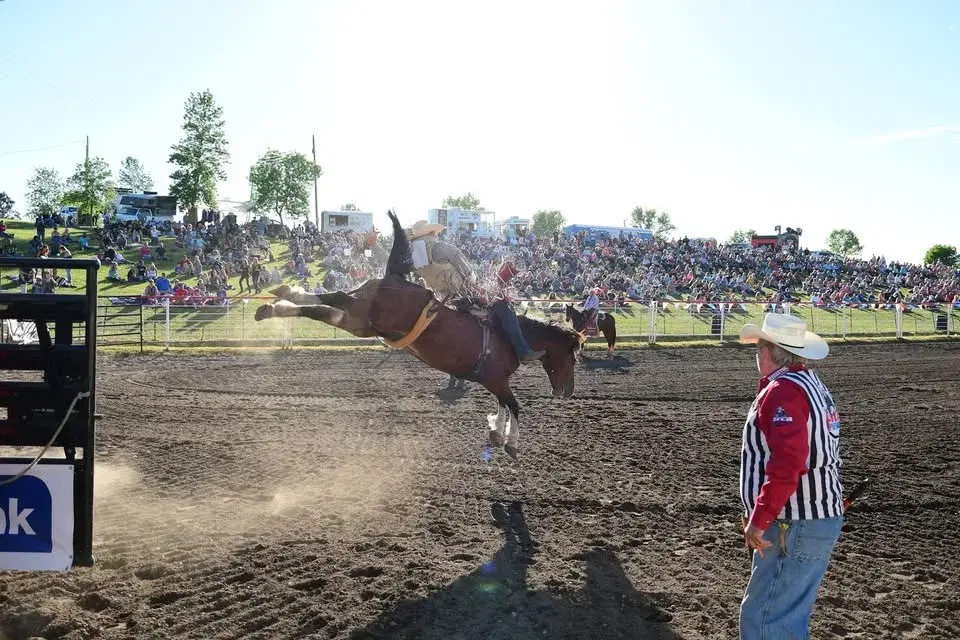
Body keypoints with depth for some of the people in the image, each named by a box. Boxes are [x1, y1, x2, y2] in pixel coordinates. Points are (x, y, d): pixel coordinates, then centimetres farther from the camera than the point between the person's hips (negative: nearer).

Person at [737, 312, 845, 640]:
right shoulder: (811, 384, 15)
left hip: (794, 527, -10)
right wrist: (760, 513, 22)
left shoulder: (783, 391, -18)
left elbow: (785, 466, -29)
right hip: (821, 517, 10)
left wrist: (758, 520, -23)